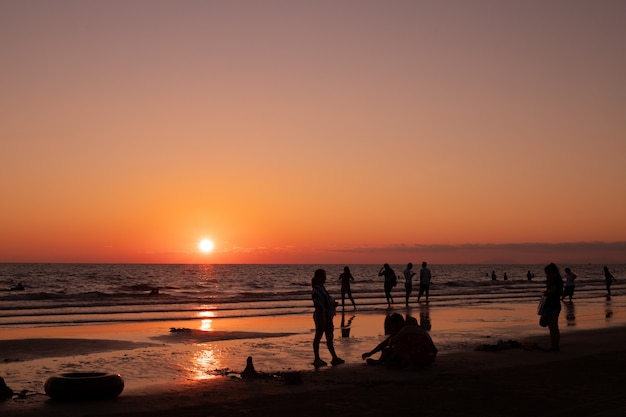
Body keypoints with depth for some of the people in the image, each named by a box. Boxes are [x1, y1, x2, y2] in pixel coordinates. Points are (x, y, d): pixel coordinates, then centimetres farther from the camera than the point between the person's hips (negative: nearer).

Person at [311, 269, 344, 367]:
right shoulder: (315, 290, -17)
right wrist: (321, 320, -23)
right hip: (321, 317, -10)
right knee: (318, 337, 0)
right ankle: (317, 359, 8)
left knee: (329, 338, 11)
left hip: (327, 316, 10)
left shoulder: (321, 288, 13)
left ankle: (334, 358, 16)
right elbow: (317, 306, -20)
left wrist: (333, 304, 5)